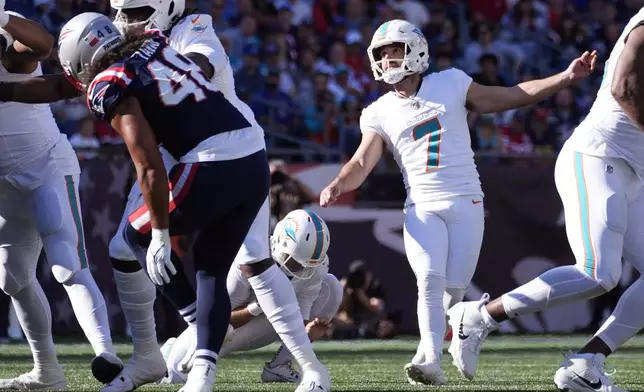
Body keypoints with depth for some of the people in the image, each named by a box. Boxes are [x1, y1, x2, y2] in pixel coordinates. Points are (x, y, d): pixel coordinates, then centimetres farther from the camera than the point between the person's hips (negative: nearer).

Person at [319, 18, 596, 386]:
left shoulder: (451, 84, 3)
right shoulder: (380, 113, 6)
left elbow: (513, 96, 5)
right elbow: (362, 163, -1)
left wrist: (566, 77, -3)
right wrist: (337, 186, -23)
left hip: (465, 203, 0)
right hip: (423, 207, 0)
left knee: (454, 288, -5)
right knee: (430, 281, -19)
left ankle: (429, 354, 10)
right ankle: (432, 362, -22)